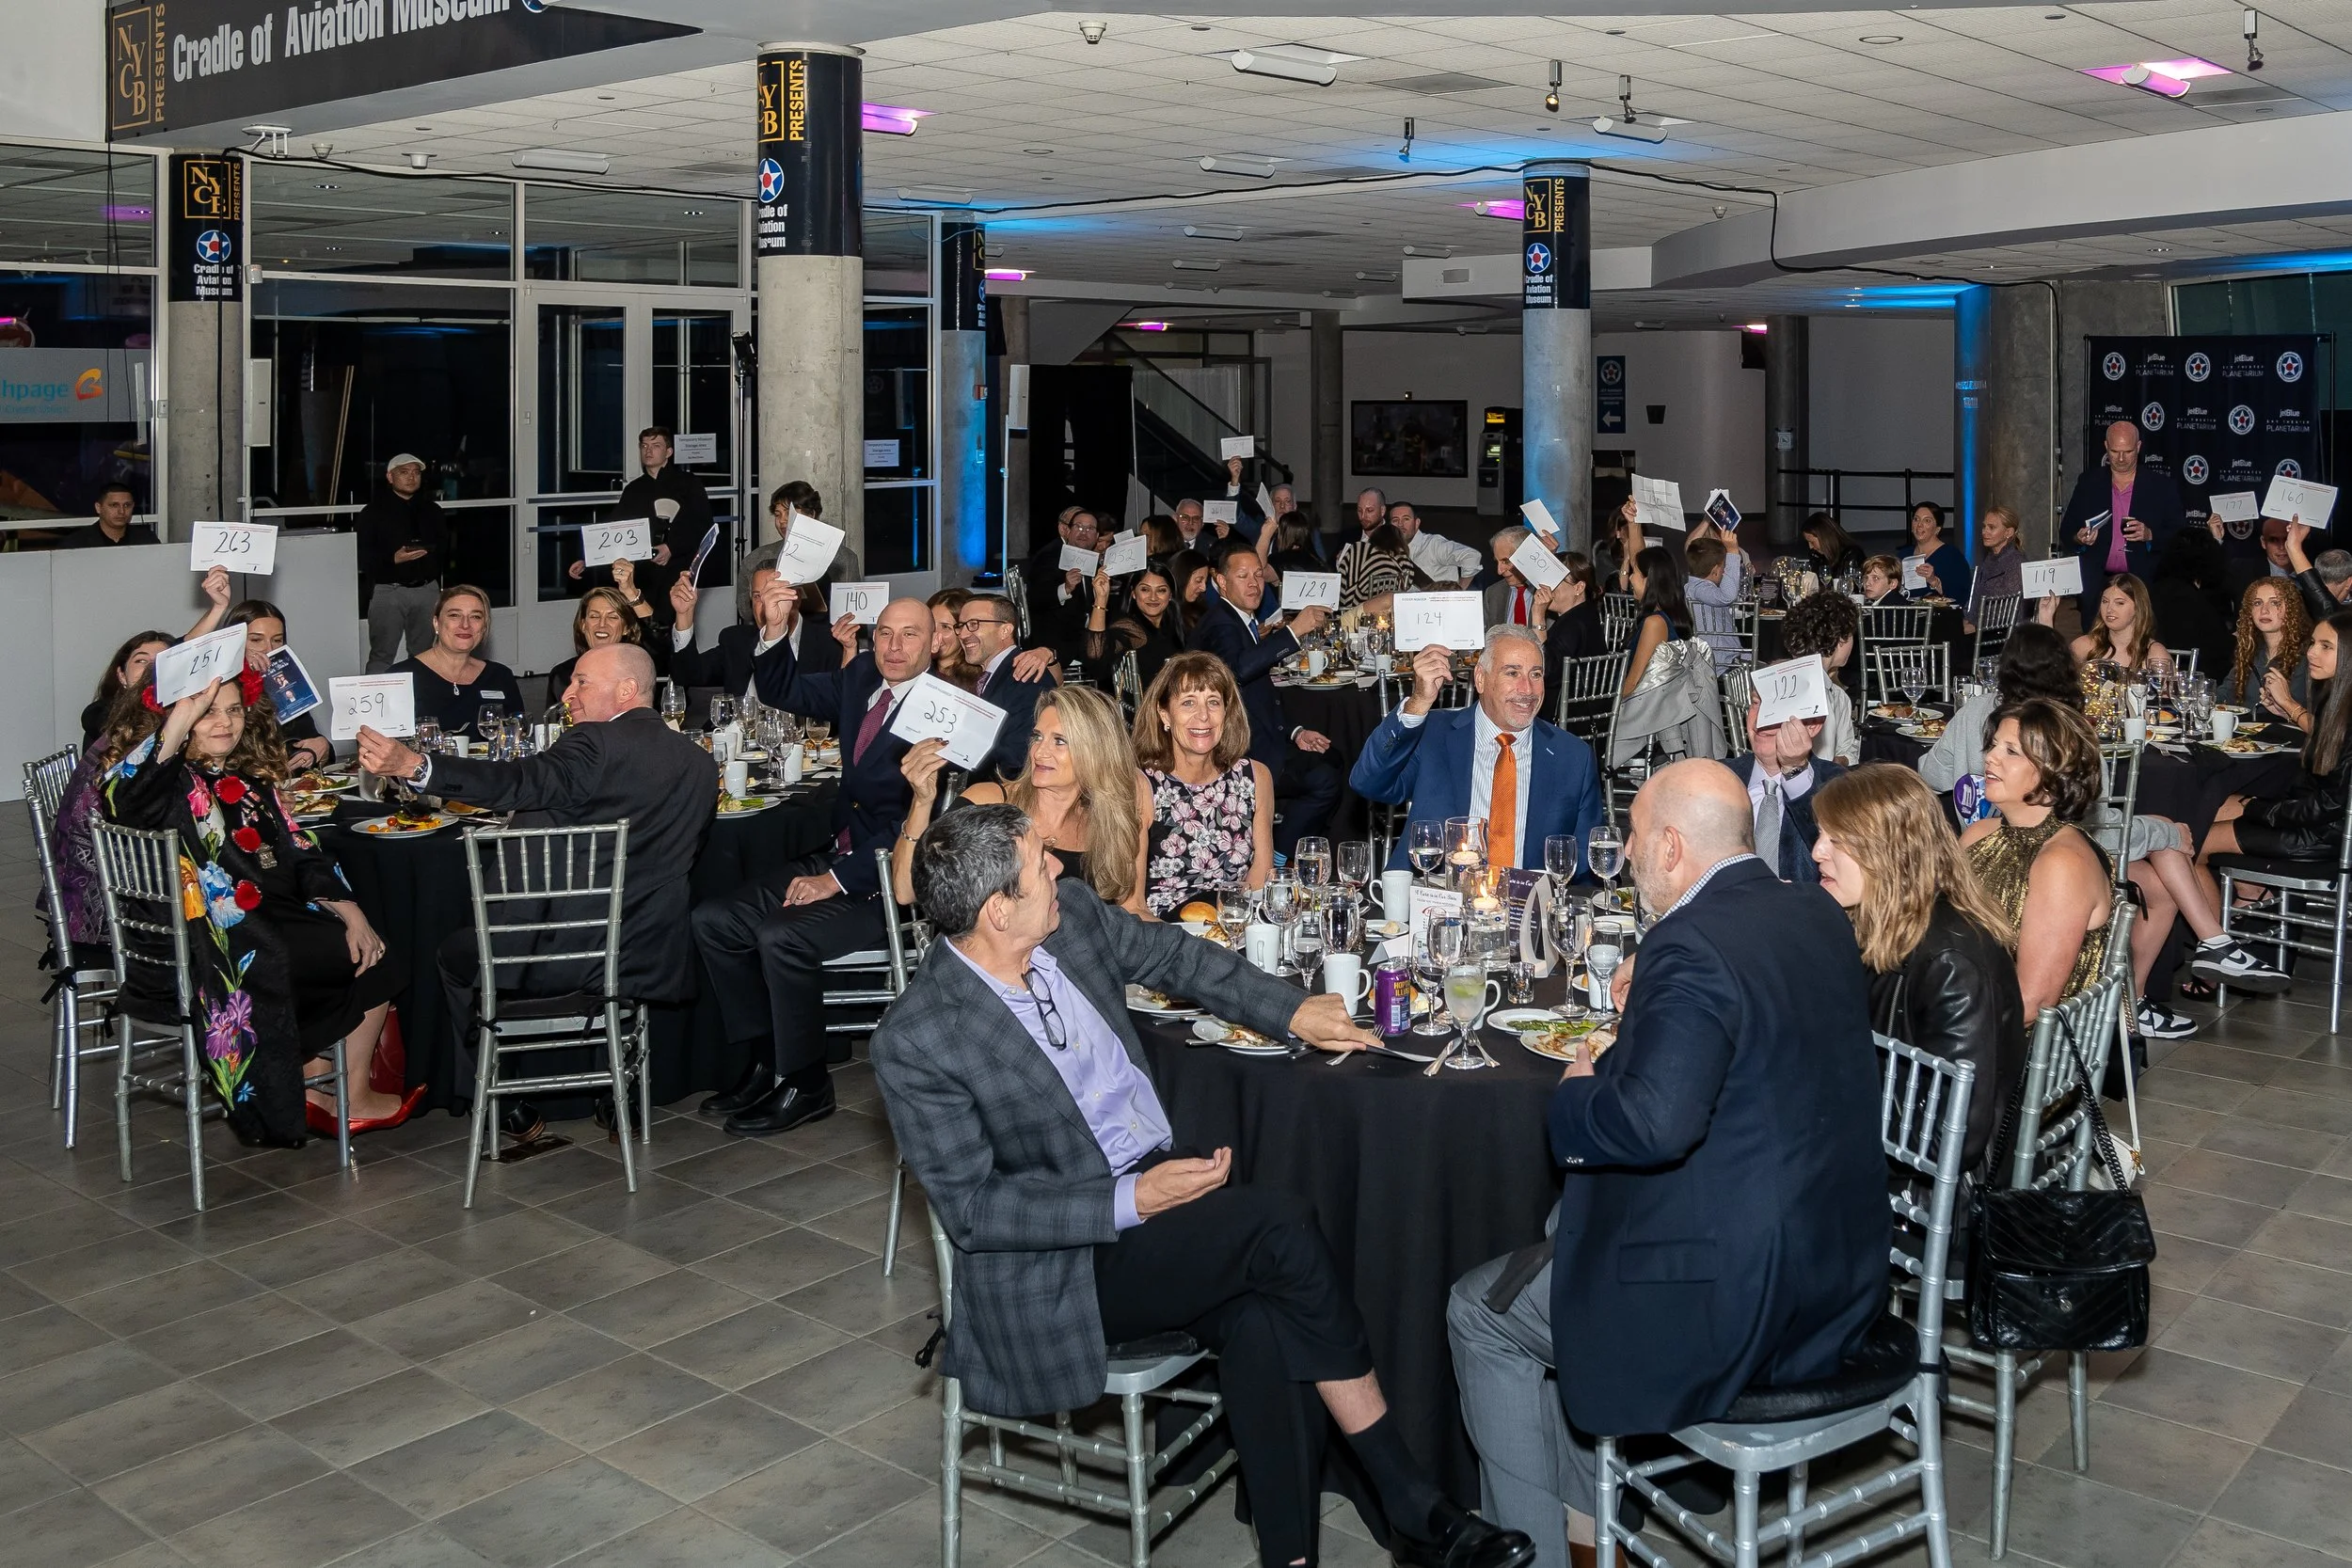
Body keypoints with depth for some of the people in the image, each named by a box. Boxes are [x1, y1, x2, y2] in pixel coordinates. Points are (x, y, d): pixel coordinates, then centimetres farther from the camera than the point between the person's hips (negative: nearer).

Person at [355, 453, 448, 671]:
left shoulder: (432, 511, 14)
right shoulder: (373, 512, 0)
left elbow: (445, 551, 14)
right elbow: (361, 555, -6)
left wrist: (443, 593, 7)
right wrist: (393, 559, -21)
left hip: (427, 590, 4)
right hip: (388, 591, -4)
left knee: (423, 654, 8)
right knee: (382, 655, -5)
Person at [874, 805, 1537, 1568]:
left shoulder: (1071, 914, -2)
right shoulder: (915, 1042, -19)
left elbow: (1173, 954, 18)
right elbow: (972, 1210, -17)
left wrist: (1290, 1010, 14)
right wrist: (1130, 1202, -23)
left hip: (1161, 1174, 6)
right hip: (1064, 1264, -6)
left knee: (1269, 1320, -24)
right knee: (1281, 1225, -23)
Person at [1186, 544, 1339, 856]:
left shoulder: (1243, 623, 21)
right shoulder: (1220, 624, -11)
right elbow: (1238, 669, -35)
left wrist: (1294, 732, 13)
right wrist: (1293, 630, -34)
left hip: (1260, 742, 10)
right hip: (1244, 755, -10)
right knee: (1323, 781, -21)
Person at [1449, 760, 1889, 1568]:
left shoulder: (1690, 947, -24)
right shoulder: (1818, 915, 4)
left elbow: (1652, 1125, -33)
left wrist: (1575, 1091, -14)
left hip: (1736, 1295, -9)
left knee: (1479, 1313, 10)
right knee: (1567, 1226, 29)